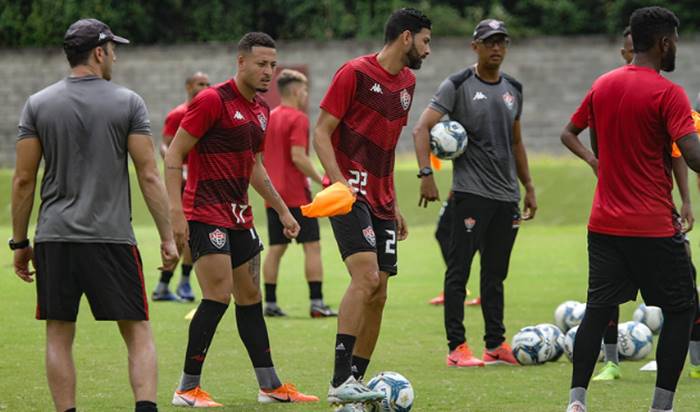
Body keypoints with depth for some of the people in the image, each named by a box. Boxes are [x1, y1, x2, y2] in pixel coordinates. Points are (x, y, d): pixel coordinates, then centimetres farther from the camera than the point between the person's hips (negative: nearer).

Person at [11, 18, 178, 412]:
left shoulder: (38, 104, 5)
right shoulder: (128, 102, -1)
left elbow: (24, 180, 4)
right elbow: (149, 175, -4)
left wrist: (20, 242, 11)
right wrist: (168, 237, 1)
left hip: (54, 239, 2)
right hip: (111, 237, -2)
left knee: (59, 335, 8)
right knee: (139, 332, 4)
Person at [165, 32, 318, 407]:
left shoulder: (261, 110, 12)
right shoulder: (213, 101, -14)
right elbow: (173, 155, -14)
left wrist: (282, 210, 23)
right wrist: (176, 212, -21)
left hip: (239, 217, 9)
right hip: (206, 214, -9)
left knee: (250, 298, 12)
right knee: (218, 296, -14)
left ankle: (270, 386, 18)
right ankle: (187, 389, -7)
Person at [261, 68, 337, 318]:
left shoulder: (269, 118, 12)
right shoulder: (298, 119, -11)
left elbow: (259, 156, 15)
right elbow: (298, 157, -20)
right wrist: (321, 180, -12)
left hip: (273, 194, 7)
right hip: (296, 194, -7)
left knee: (276, 249, 10)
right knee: (312, 246, -3)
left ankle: (270, 303, 7)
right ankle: (316, 303, -8)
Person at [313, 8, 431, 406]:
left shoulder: (407, 82, 15)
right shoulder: (355, 73, -8)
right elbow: (321, 132, -9)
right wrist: (340, 182, -22)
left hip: (381, 201, 8)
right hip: (350, 193, -8)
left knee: (378, 295, 5)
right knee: (366, 276, -22)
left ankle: (356, 382, 12)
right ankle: (341, 381, -24)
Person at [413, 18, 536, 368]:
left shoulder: (513, 89, 14)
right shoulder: (457, 86, -5)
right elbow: (422, 129, -12)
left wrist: (529, 188, 20)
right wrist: (426, 174, -22)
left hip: (507, 195, 6)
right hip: (471, 192, -6)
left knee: (496, 274, 11)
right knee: (459, 270, -6)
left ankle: (495, 345, 18)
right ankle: (457, 348, -5)